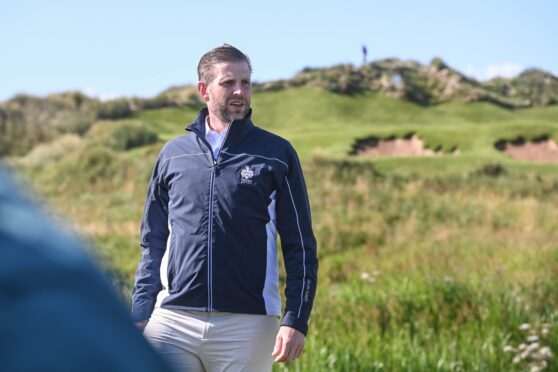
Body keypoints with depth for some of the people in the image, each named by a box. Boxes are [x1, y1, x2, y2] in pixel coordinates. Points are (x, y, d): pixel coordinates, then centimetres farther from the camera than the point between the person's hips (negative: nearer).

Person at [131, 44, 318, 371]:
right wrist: (140, 315, 8)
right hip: (173, 321, 2)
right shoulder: (174, 154, 12)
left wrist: (296, 321, -6)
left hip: (247, 325, -2)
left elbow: (301, 247, 3)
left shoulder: (277, 154, 5)